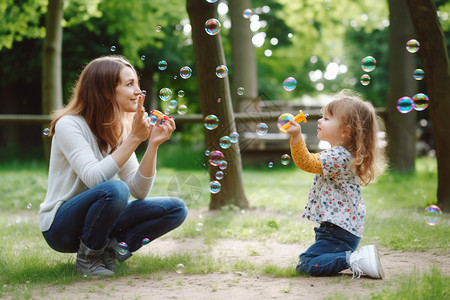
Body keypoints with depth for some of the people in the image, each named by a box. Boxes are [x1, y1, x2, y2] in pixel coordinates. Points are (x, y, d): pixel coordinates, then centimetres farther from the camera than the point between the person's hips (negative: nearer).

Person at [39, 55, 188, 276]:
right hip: (60, 225, -6)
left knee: (176, 209, -6)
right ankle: (87, 257, -13)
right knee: (115, 189, -36)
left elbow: (139, 190, -3)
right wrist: (134, 139, -29)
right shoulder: (69, 125, -15)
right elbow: (94, 178, -30)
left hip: (95, 222, 7)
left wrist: (153, 144, -14)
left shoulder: (119, 130, 5)